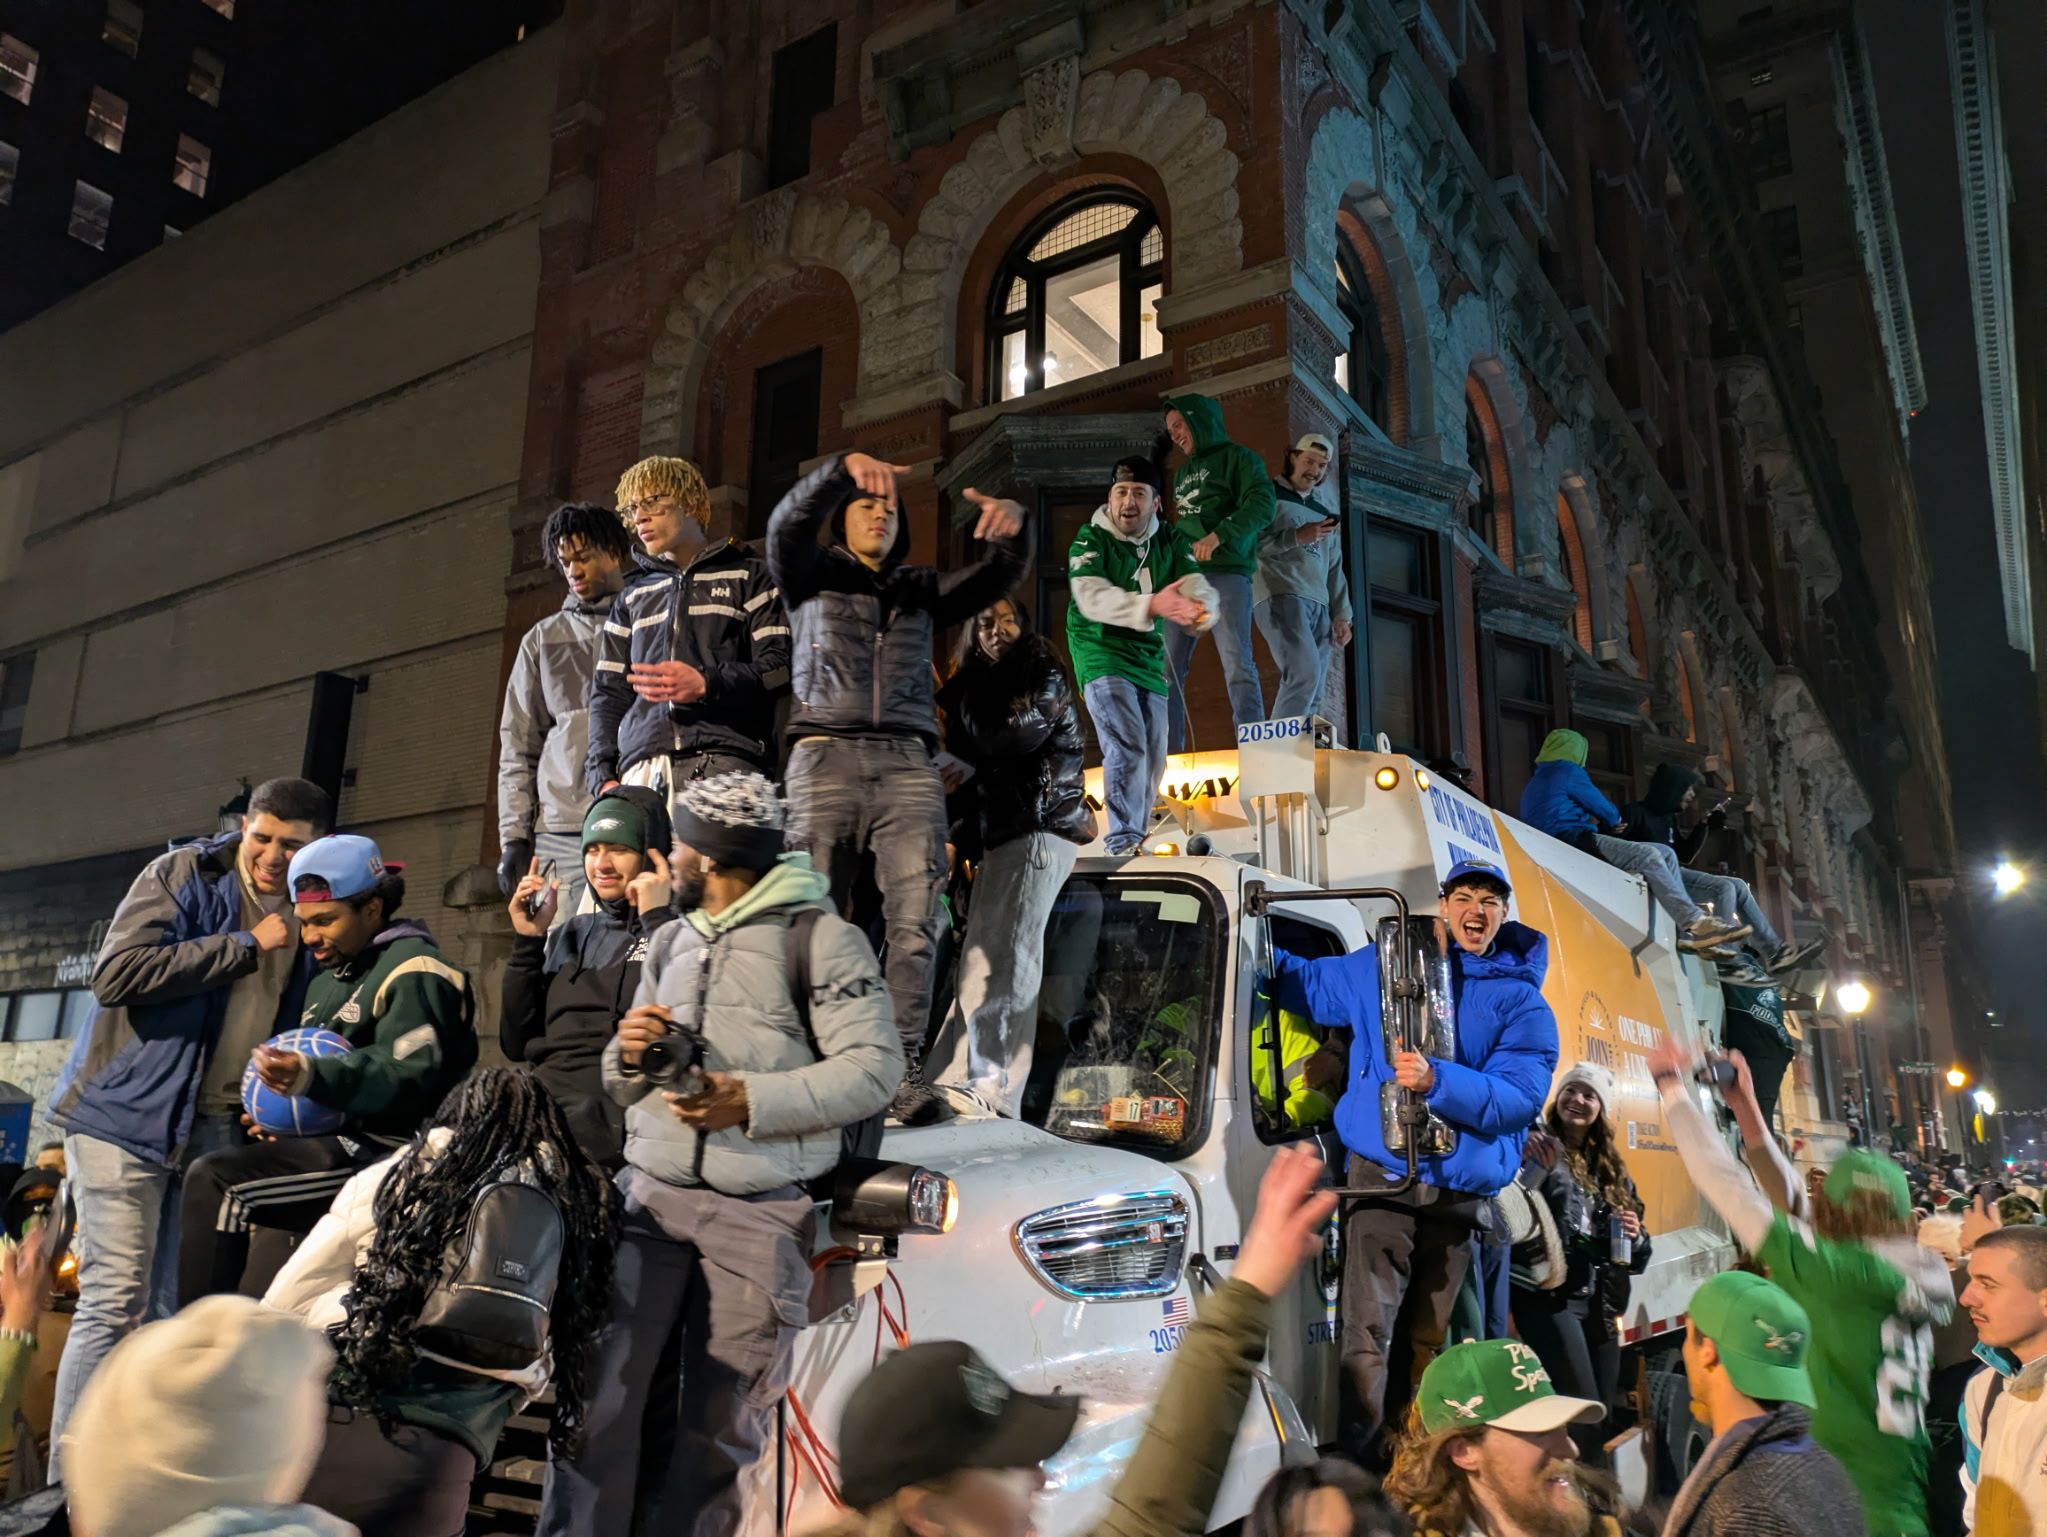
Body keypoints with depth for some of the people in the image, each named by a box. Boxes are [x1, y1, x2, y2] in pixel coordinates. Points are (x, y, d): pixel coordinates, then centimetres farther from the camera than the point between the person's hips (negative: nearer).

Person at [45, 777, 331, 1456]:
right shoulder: (185, 874, -6)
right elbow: (116, 974, -19)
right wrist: (246, 945, -16)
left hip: (219, 1132, 5)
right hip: (129, 1114, -5)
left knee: (178, 1311, 6)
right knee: (115, 1302, -7)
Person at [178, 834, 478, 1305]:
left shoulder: (412, 972, -10)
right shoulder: (331, 978, 22)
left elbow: (408, 1076, -24)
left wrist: (310, 1076, -37)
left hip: (383, 1153, -10)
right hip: (340, 1146, 10)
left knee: (217, 1182, -18)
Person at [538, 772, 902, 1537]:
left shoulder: (818, 935, -5)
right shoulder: (670, 941, 17)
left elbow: (874, 1067, -12)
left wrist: (751, 1101, -19)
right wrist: (629, 1055, -3)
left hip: (759, 1213, -5)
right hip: (649, 1195, 5)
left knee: (725, 1418, 6)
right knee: (603, 1389, -1)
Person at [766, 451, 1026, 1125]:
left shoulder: (924, 590, 25)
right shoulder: (812, 576, 18)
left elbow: (997, 577, 12)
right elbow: (788, 523, -2)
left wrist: (1009, 527, -9)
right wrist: (845, 467, -18)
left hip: (908, 764, 2)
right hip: (826, 756, -2)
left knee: (914, 920, -11)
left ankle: (903, 1069, -11)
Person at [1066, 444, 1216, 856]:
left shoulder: (1169, 540, 4)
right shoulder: (1090, 540, -10)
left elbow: (1198, 585, -9)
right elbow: (1092, 599, -27)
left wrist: (1201, 607, -35)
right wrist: (1152, 605, -43)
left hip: (1149, 659, 6)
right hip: (1102, 655, -6)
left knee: (1152, 763, 10)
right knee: (1127, 748, -22)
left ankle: (1138, 843, 26)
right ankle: (1123, 840, -19)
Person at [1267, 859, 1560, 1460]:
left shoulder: (1521, 1002, 4)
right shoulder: (1383, 966, 10)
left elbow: (1521, 1096, -9)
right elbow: (1308, 984, 19)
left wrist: (1436, 1080, -24)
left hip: (1462, 1190, 1)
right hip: (1383, 1174, 0)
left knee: (1433, 1340, 11)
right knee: (1368, 1330, -11)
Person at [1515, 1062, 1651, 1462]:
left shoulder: (1612, 1170, 18)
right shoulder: (1537, 1149, 0)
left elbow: (1638, 1255, 21)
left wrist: (1635, 1234, -1)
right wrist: (1536, 1167, -27)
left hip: (1599, 1303, 7)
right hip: (1550, 1296, -7)